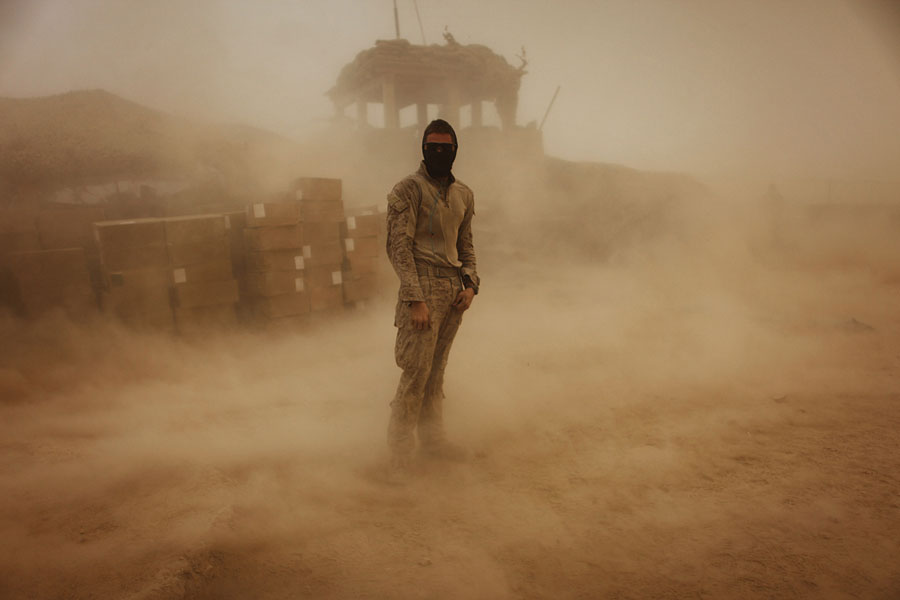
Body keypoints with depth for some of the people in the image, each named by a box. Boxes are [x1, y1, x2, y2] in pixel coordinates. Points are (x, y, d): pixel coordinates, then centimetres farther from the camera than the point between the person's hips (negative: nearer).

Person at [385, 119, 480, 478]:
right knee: (416, 371, -6)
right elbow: (399, 246, -11)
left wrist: (470, 283, 7)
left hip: (455, 289, 6)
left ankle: (432, 438, 24)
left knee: (437, 370, 12)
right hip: (424, 286, -6)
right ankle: (400, 449, 6)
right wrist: (415, 299, -18)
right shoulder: (408, 189, -4)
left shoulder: (464, 194, 16)